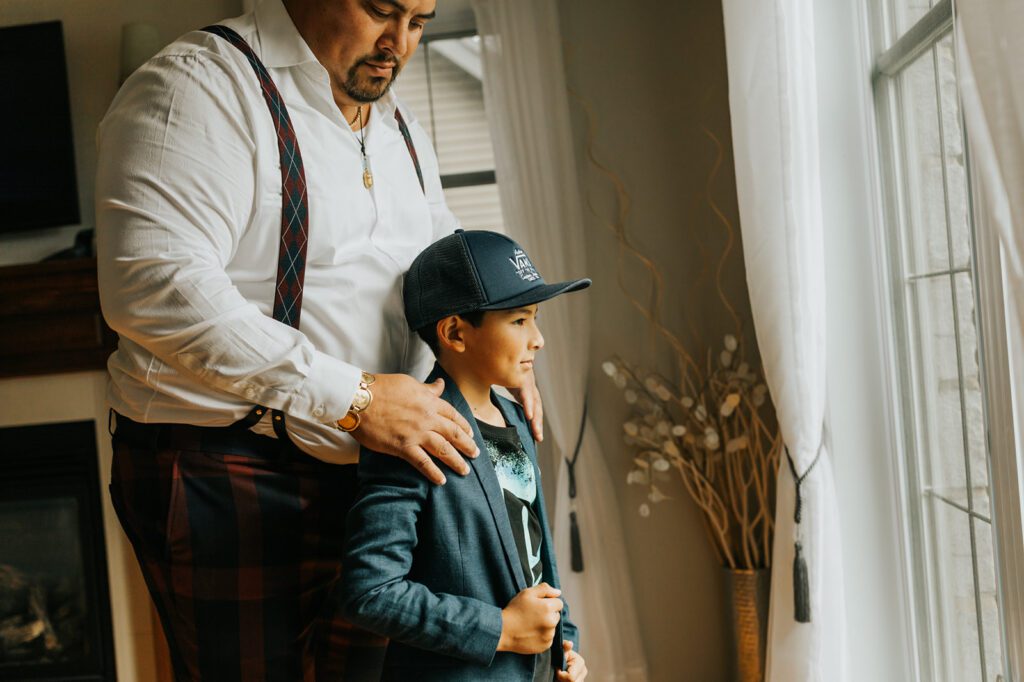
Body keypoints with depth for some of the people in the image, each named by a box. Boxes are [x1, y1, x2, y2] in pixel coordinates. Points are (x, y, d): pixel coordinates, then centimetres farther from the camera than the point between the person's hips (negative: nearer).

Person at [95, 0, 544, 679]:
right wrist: (352, 398, -28)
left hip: (369, 462, 8)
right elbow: (153, 285, -28)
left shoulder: (398, 125, 13)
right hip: (230, 473, -8)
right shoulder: (199, 86, -15)